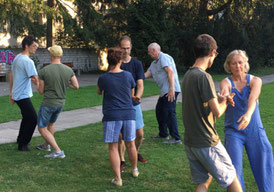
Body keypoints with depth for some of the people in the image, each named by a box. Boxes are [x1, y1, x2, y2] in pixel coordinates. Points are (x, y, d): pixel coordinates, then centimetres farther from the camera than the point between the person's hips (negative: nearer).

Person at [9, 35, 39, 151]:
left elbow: (11, 75, 19)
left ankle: (20, 139, 35)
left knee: (27, 117, 23)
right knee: (33, 119, -7)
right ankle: (22, 144, 1)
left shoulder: (17, 58, 11)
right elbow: (35, 80, -23)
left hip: (17, 94, 10)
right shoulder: (28, 61, -19)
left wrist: (11, 92, 24)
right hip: (23, 95, -10)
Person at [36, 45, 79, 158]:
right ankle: (46, 145, 48)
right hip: (61, 103, 5)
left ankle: (58, 151, -3)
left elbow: (41, 91, -10)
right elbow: (76, 86, -2)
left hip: (48, 103, -5)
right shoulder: (69, 70, -9)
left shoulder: (43, 71, -18)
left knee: (42, 129, 8)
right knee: (51, 123, 30)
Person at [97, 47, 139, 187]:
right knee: (130, 144, 18)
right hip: (129, 114, 3)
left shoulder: (103, 78, -5)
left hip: (111, 116, -2)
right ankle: (134, 170, 37)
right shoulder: (128, 75, 0)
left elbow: (99, 92, 15)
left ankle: (118, 178, 4)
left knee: (113, 148, 5)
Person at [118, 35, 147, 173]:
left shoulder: (137, 64, 0)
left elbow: (140, 85, -8)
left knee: (140, 134, 6)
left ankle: (136, 153, 32)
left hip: (134, 104, 2)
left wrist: (137, 96, -29)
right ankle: (122, 161, 11)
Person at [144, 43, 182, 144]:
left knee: (169, 112, -13)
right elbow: (146, 75, 17)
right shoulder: (154, 63, 21)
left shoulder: (164, 57, -9)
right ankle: (163, 133, 31)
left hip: (170, 90, -11)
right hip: (164, 91, 11)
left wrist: (171, 89, -26)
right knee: (159, 111, 18)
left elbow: (170, 72, -20)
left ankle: (176, 138, -12)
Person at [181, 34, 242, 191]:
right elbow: (217, 112, -21)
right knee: (231, 178, 10)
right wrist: (224, 102, 0)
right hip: (207, 143, -8)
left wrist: (218, 99, 7)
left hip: (190, 141, 8)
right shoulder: (204, 76, -20)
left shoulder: (188, 75, 8)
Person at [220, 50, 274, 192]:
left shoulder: (255, 81, -3)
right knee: (234, 169, -6)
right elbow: (225, 96, -27)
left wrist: (248, 114, -45)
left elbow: (253, 98, -24)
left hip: (254, 130, 1)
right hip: (233, 131, -1)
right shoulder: (226, 82, -4)